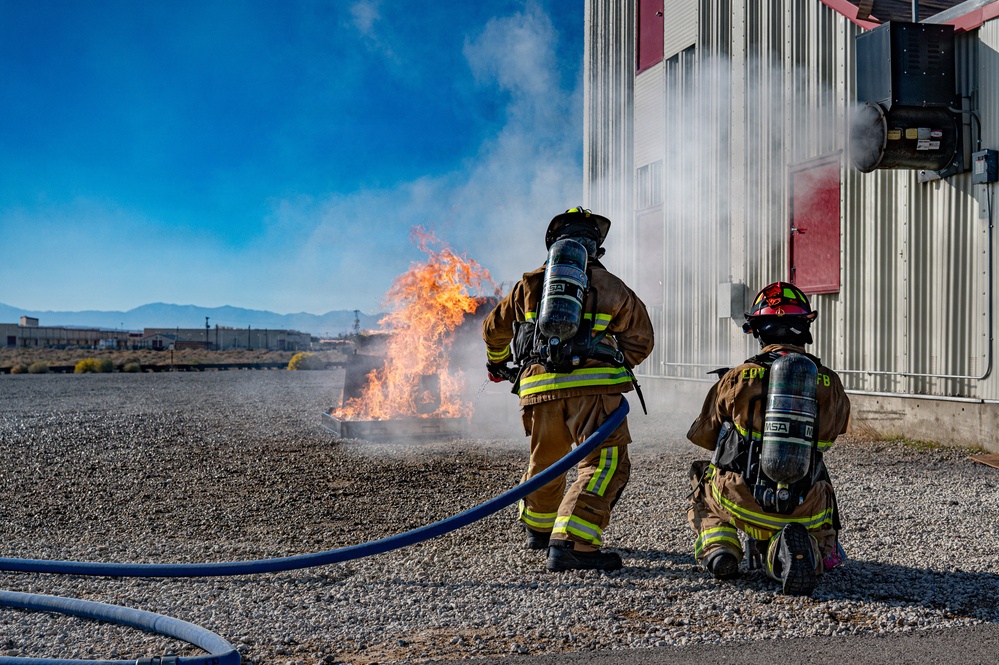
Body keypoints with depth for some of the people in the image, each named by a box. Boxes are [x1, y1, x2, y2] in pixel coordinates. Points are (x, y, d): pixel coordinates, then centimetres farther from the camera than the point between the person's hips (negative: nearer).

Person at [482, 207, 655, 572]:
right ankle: (570, 543, -22)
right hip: (593, 386, -4)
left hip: (540, 388, 4)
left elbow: (494, 329, 33)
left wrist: (498, 363, 52)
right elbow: (640, 340, 19)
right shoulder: (611, 286, 16)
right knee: (604, 463, -7)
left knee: (545, 461, 23)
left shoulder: (529, 285, 21)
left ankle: (538, 529, 43)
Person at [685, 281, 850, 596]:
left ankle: (717, 546, 5)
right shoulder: (829, 383, 0)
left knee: (702, 486, 32)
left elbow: (702, 435, 8)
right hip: (804, 507, 1)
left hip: (741, 501, 0)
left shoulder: (738, 378, -5)